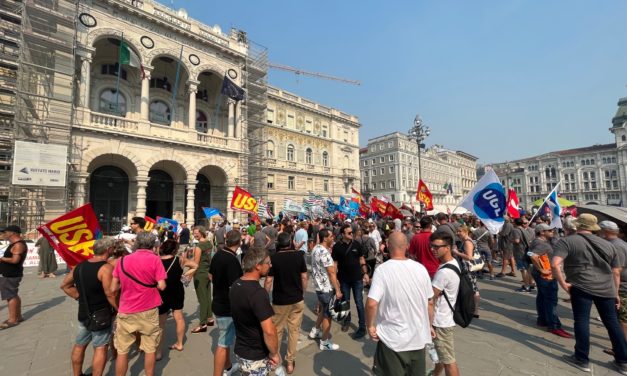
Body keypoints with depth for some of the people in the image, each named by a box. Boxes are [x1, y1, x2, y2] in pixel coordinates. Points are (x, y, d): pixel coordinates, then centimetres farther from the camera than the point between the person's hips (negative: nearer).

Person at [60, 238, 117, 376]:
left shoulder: (80, 265, 3)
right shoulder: (106, 267, -23)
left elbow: (65, 285, 14)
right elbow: (110, 294, -25)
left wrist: (79, 297, 12)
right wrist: (120, 310, -13)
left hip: (83, 313, 8)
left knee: (79, 345, 22)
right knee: (100, 348, 4)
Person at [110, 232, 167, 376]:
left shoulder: (122, 260, -2)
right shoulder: (155, 259, -11)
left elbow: (113, 289, 2)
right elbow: (161, 286, -15)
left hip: (126, 312, 2)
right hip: (148, 311, -2)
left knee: (122, 351, 16)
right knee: (150, 349, 13)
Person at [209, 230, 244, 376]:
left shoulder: (218, 254, -1)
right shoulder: (232, 260, -28)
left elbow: (211, 276, 13)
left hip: (219, 302, 9)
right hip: (228, 306, -9)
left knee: (226, 338, 25)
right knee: (223, 343, 4)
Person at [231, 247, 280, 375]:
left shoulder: (235, 285, -2)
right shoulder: (258, 293, -29)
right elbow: (269, 331, -31)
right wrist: (274, 353, -14)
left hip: (240, 350, 7)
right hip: (255, 357, -7)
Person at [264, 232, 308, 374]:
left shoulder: (273, 258, -14)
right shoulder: (299, 255, -8)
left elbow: (268, 281, -12)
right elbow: (304, 277, -3)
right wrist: (303, 293, 11)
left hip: (280, 301, -1)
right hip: (297, 299, 2)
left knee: (277, 331, 18)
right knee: (294, 330, 15)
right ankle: (290, 362, 26)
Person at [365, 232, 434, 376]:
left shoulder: (382, 269, -19)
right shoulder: (421, 268, -6)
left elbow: (371, 304, -25)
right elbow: (430, 302, 4)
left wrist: (370, 326, -8)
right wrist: (429, 325, 19)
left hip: (393, 338, -4)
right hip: (418, 337, 4)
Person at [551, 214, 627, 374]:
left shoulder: (566, 241, -6)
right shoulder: (608, 244, 13)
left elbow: (555, 264, -21)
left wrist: (563, 284, -9)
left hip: (581, 287, -5)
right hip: (606, 288, 5)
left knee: (581, 321, 5)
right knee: (612, 322, 17)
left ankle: (582, 359, 15)